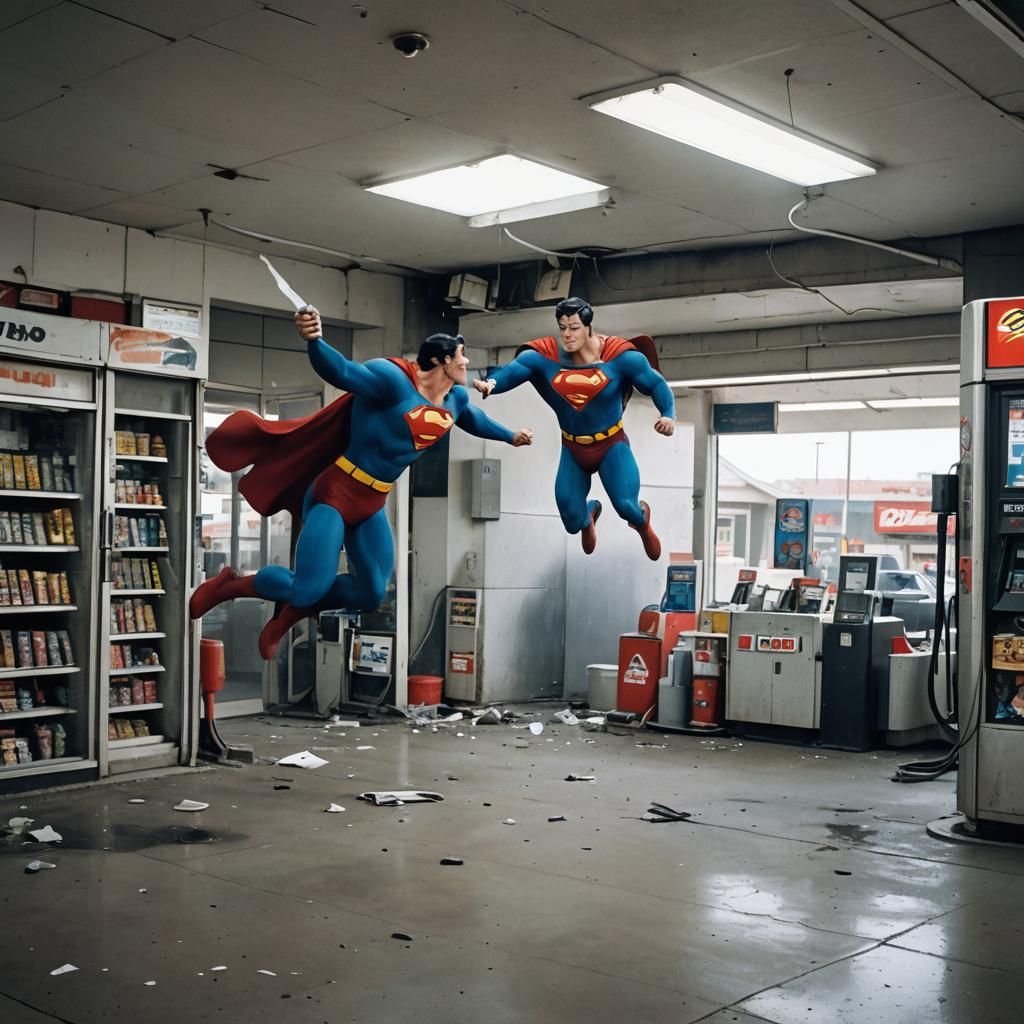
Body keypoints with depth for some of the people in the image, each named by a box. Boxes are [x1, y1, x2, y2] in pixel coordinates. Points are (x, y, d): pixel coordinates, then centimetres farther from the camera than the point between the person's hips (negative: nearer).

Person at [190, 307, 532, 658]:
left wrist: (510, 436, 46)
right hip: (336, 493, -8)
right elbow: (341, 371, -33)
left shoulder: (456, 398, 7)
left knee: (372, 594, 4)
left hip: (371, 506, 8)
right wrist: (315, 341, -54)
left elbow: (473, 419, 30)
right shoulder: (396, 380, -20)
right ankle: (230, 584, 12)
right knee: (309, 589, -15)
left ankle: (293, 610, 25)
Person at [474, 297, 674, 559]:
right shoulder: (543, 356, -16)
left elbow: (657, 384, -8)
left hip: (612, 445, -2)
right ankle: (589, 514, 45)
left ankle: (642, 520, 22)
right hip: (573, 450, 2)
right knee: (573, 523, 1)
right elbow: (512, 370, -31)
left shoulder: (620, 357, -18)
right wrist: (492, 382, -53)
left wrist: (668, 415, -25)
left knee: (626, 506, -21)